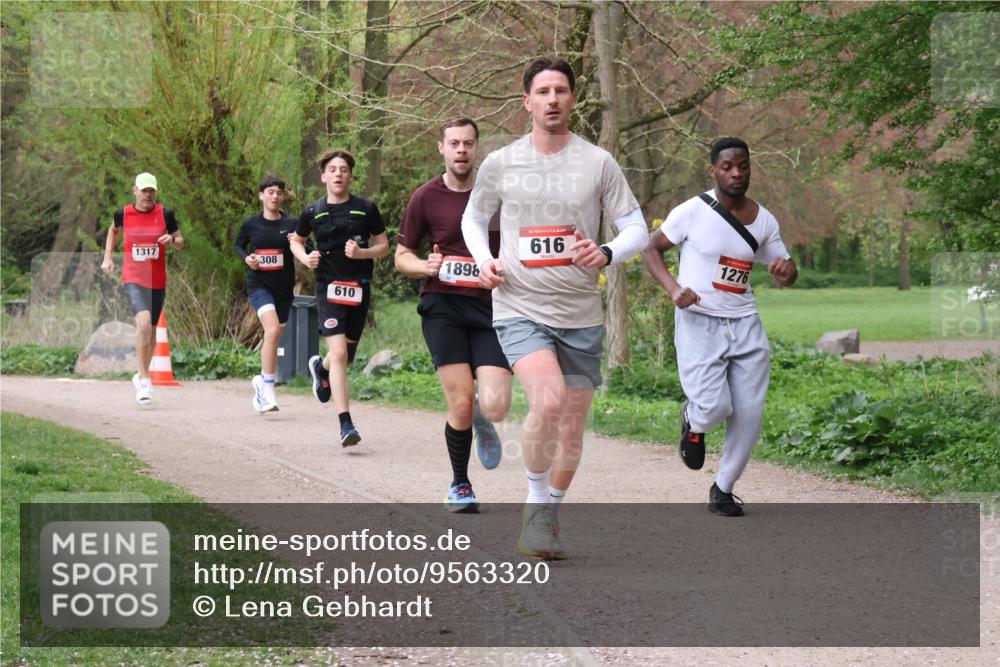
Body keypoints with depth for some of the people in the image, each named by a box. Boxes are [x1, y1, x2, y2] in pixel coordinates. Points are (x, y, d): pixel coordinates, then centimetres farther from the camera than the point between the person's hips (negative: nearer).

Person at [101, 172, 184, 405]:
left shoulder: (165, 214, 1)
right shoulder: (123, 214, 0)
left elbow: (180, 244, 8)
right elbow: (113, 230, 22)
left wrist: (171, 240, -14)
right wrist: (108, 256, 11)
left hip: (158, 281, 3)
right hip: (133, 280, -3)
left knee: (151, 331, 12)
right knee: (144, 323, -24)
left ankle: (142, 376, 33)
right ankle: (144, 379, -16)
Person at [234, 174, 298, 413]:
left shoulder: (292, 224, 1)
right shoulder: (251, 223, 1)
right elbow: (239, 245, 17)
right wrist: (246, 258, -4)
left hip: (284, 288, 3)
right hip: (259, 284, -3)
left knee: (274, 338, 12)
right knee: (273, 330, -24)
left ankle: (262, 382, 35)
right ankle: (268, 392, -21)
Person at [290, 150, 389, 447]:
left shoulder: (366, 208, 1)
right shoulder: (313, 212, 4)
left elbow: (383, 246, 7)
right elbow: (296, 241, 21)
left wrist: (362, 253, -14)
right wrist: (305, 257, -1)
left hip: (359, 288, 2)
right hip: (329, 287, -2)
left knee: (347, 356, 13)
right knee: (338, 353, -18)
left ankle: (320, 367, 52)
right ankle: (346, 425, -20)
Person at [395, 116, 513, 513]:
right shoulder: (425, 197, 3)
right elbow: (402, 256, 11)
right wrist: (426, 267, -10)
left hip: (489, 306, 1)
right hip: (443, 306, -1)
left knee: (495, 406, -13)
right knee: (461, 404, -10)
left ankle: (481, 420, 26)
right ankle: (460, 484, 14)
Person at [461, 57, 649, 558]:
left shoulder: (598, 163, 1)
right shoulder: (500, 164, 2)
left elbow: (637, 228, 5)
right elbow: (473, 218, 19)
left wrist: (607, 254, -16)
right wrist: (483, 260, -1)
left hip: (581, 314, 2)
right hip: (519, 308, -2)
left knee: (572, 424, 8)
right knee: (549, 398, -27)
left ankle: (548, 515, 30)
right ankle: (536, 501, -7)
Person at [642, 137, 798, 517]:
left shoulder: (763, 221, 5)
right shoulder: (692, 212, -8)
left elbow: (786, 276, 14)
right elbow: (651, 249, 1)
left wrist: (785, 271, -12)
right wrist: (674, 288, -16)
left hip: (744, 323, 4)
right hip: (699, 322, -4)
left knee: (749, 413, -1)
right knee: (714, 407, -15)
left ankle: (723, 489, 19)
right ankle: (693, 422, 23)